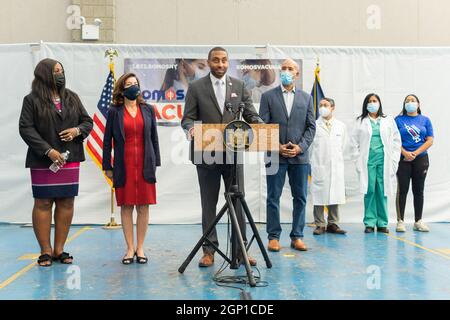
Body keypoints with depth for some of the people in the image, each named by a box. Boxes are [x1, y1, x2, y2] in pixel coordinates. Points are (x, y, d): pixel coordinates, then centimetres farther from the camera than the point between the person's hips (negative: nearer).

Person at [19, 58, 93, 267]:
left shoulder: (72, 97, 12)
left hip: (70, 159, 4)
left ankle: (59, 249, 14)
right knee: (43, 203, 1)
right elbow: (26, 129, -9)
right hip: (43, 161, -4)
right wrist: (48, 151, -17)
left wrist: (77, 130, -8)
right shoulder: (32, 100, -1)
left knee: (67, 203, 4)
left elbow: (88, 121, 15)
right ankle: (46, 251, 10)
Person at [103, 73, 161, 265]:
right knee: (126, 207, 3)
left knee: (143, 207, 3)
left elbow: (154, 137, 10)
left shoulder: (147, 110, 9)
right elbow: (107, 140, 4)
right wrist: (107, 166, 1)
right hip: (124, 166, -1)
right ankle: (130, 248, 13)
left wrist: (155, 163, 6)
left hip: (145, 166, 1)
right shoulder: (114, 112, 3)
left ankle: (140, 248, 12)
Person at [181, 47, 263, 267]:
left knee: (238, 202, 4)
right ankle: (209, 250, 16)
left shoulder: (239, 86, 10)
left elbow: (251, 114, 7)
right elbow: (187, 118, 0)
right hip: (207, 155, -1)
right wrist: (190, 128, -22)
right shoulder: (196, 87, 3)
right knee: (209, 204, 7)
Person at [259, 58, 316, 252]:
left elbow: (311, 126, 8)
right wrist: (277, 147, -11)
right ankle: (273, 237, 9)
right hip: (275, 155, -2)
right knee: (273, 198, 1)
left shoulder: (306, 98, 12)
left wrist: (301, 146, -7)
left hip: (300, 156, 2)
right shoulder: (268, 96, 5)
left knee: (300, 198, 5)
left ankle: (297, 236, 14)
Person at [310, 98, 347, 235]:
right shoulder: (314, 125, 1)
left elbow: (342, 146, 16)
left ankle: (333, 224, 13)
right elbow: (310, 145, 6)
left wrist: (338, 160, 14)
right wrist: (313, 162, 8)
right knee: (319, 195, -2)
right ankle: (320, 225, 5)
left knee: (335, 195, 4)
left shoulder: (341, 126, 10)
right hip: (319, 166, -2)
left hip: (336, 166, 3)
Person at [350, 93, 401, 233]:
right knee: (369, 191, -3)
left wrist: (394, 160, 1)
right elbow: (355, 143, 6)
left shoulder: (389, 121, 12)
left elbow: (396, 141, 9)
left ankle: (382, 223, 9)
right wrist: (358, 161, -2)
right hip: (368, 161, -1)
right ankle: (369, 223, 4)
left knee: (382, 192, 0)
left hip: (384, 161, 1)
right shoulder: (360, 122, 9)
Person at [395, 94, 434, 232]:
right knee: (403, 190, -2)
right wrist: (405, 153, -15)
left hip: (420, 158, 2)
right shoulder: (398, 120, 5)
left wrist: (415, 153, -11)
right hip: (403, 159, -2)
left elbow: (430, 140, 1)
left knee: (418, 190, 7)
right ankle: (400, 221, 2)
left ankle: (418, 221, 14)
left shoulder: (425, 120, 8)